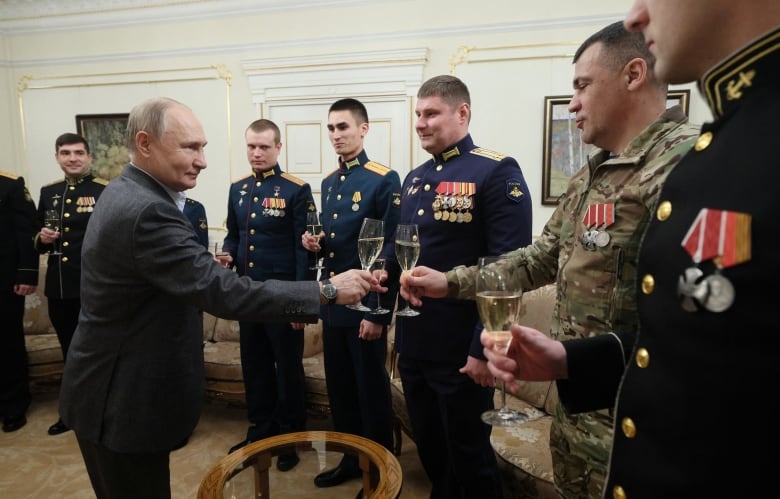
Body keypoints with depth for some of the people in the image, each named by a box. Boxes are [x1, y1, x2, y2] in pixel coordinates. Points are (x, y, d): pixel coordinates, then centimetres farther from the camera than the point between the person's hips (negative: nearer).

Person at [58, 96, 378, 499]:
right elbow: (224, 293, -35)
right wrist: (327, 290, -32)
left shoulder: (127, 194, 5)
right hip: (123, 400, -10)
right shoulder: (145, 211, -29)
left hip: (119, 388, 10)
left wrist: (207, 265, 8)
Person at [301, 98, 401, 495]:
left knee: (371, 390, 6)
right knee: (339, 387, 16)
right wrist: (315, 243, -3)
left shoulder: (385, 180, -11)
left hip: (365, 307, -7)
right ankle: (351, 459, 34)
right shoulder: (328, 183, 12)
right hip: (332, 303, 7)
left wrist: (378, 312, -17)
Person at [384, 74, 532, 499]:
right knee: (428, 447, 22)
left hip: (461, 348, -7)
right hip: (411, 343, 7)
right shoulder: (414, 178, 10)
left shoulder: (498, 172, -13)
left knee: (468, 454, 12)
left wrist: (485, 347, -20)